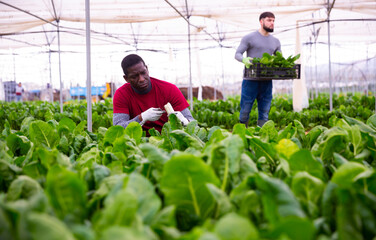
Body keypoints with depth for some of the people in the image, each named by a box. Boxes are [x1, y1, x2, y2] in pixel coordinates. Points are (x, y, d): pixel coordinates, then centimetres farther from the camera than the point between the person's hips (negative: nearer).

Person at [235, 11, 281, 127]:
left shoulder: (275, 41, 16)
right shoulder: (249, 38, 1)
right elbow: (237, 54, -3)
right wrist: (244, 59, -25)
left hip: (266, 81, 4)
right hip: (251, 79, -4)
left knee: (264, 113, 4)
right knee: (245, 111, -2)